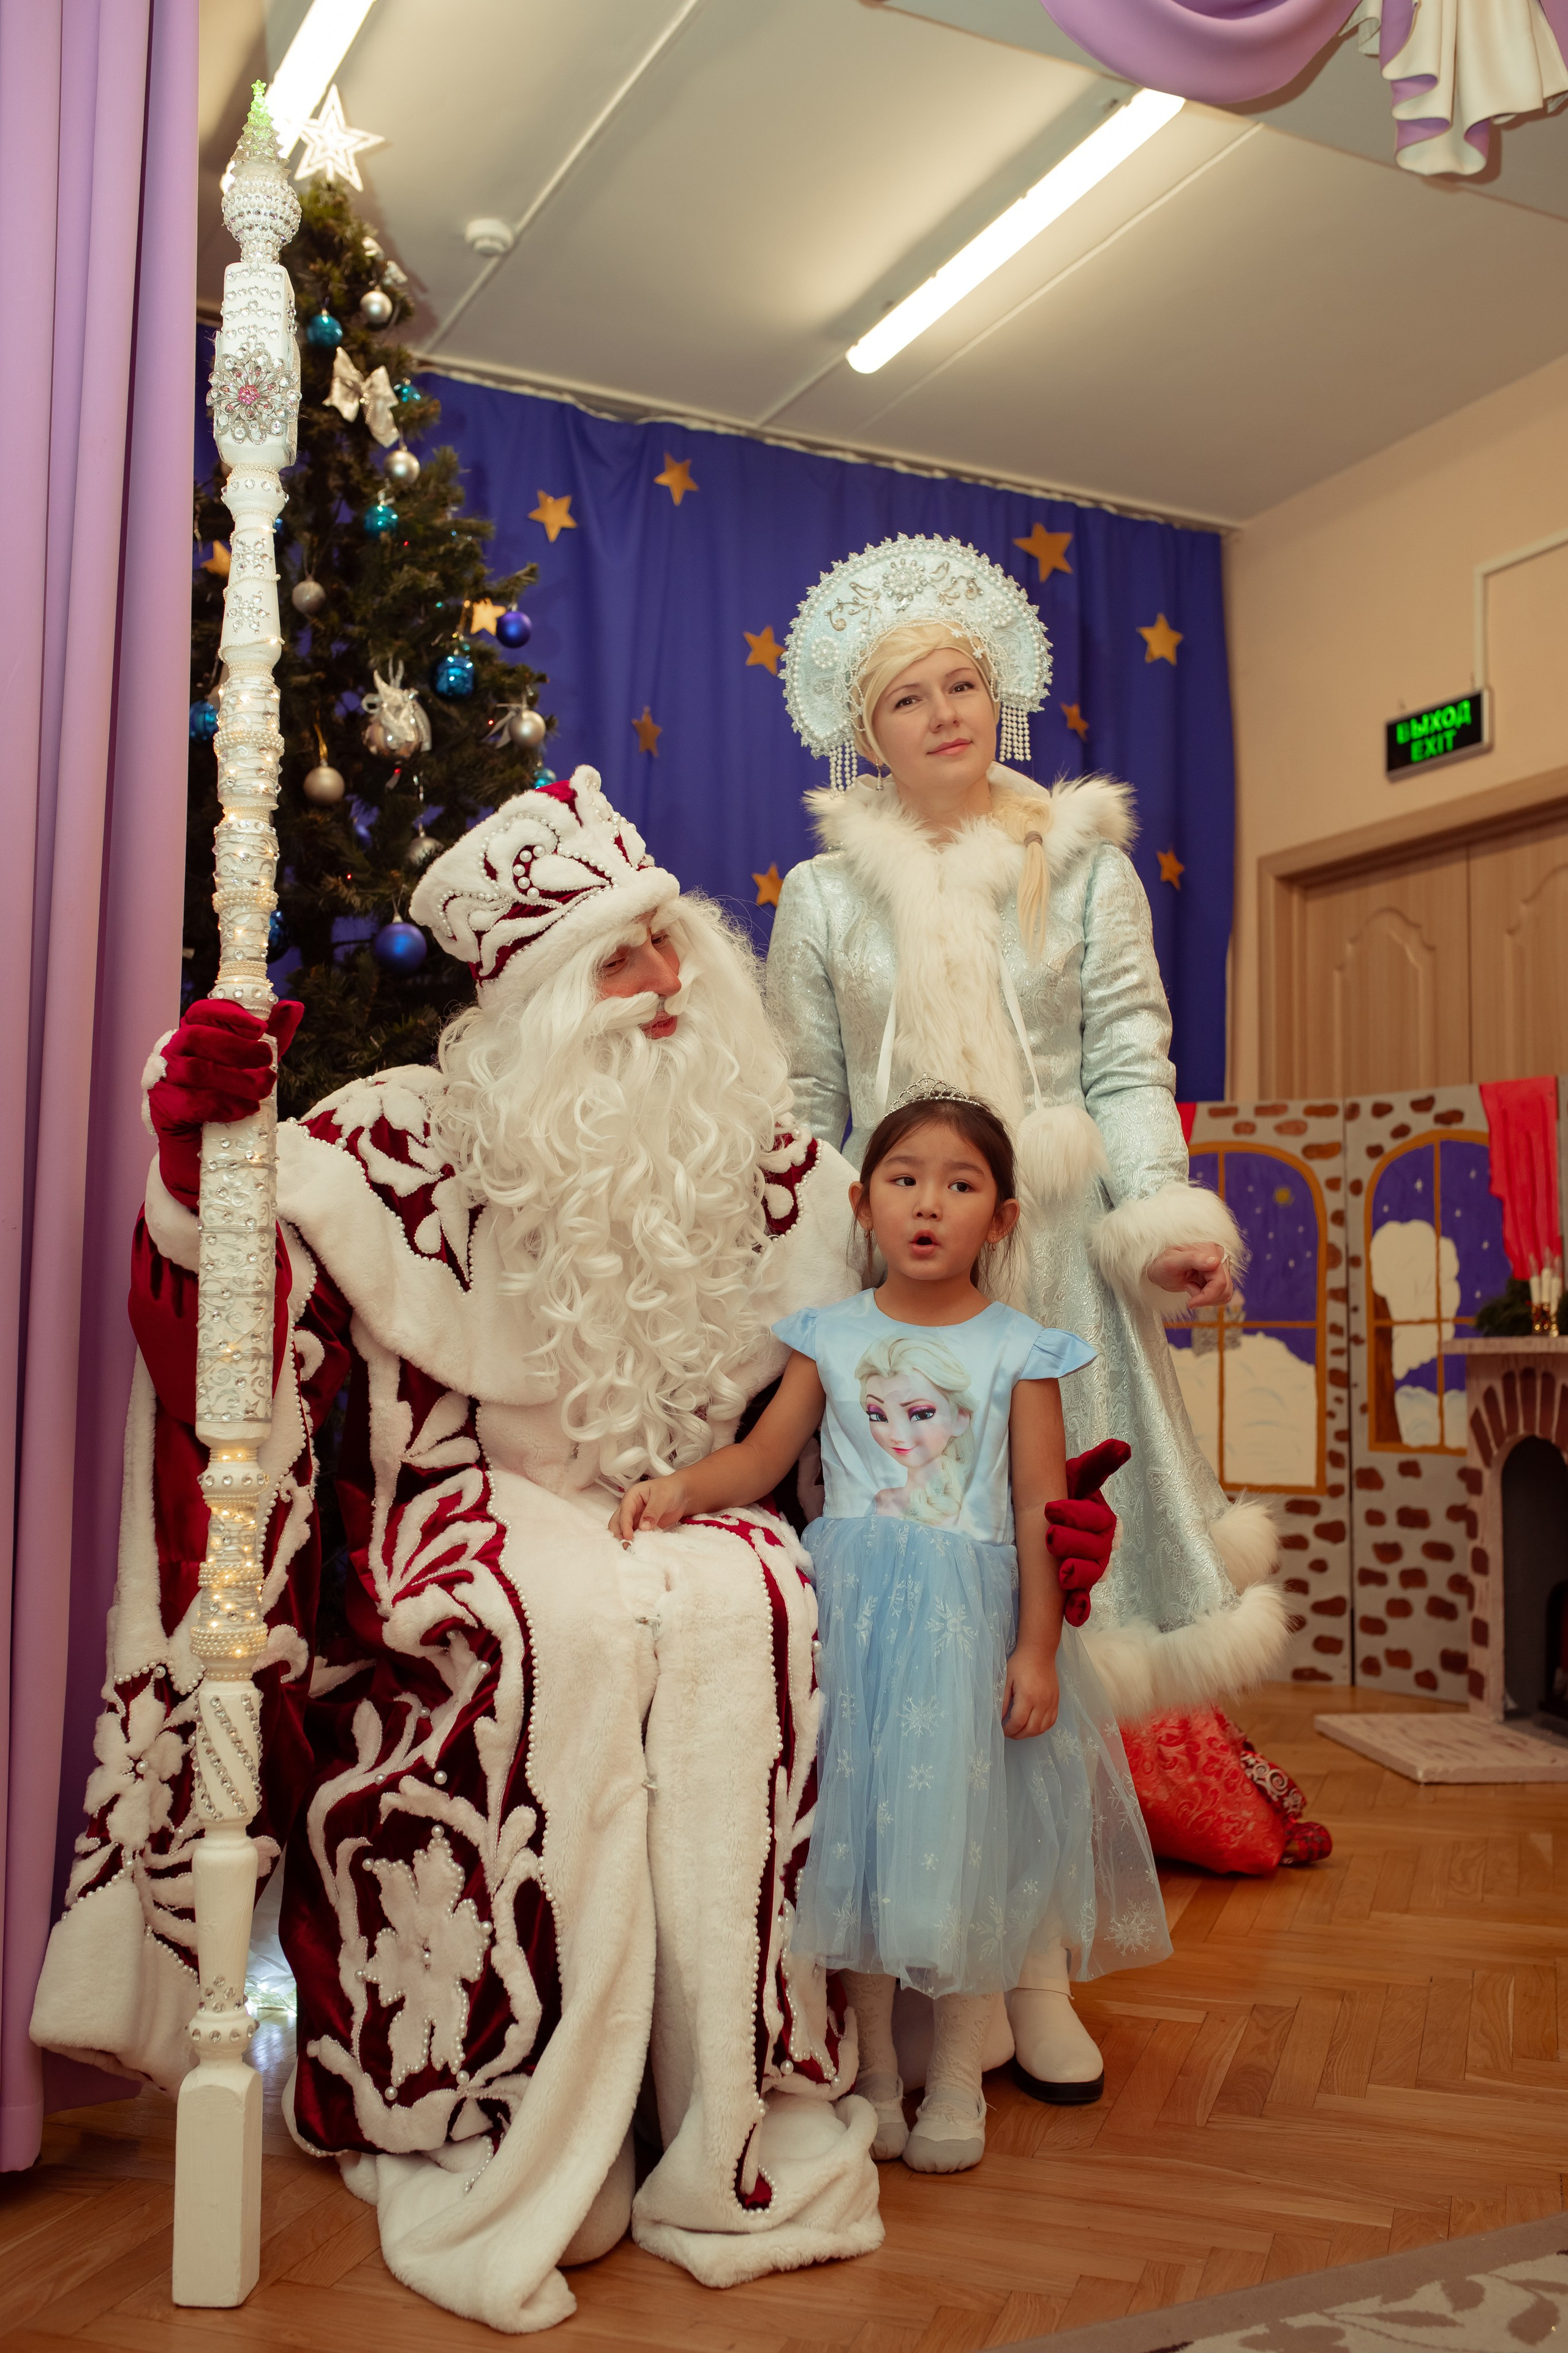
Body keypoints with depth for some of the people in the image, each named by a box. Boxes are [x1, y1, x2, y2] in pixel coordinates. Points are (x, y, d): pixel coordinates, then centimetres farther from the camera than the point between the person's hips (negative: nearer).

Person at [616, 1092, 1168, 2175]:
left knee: (966, 1835, 2)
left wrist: (1037, 1649, -7)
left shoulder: (1019, 1349, 0)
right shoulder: (830, 1336, 6)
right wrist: (680, 1486, -14)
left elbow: (1040, 1510, -2)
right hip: (853, 1608, 2)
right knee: (857, 1827, 5)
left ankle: (957, 2075, 21)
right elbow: (762, 1456, 5)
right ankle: (872, 2065, 23)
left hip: (970, 1616, -1)